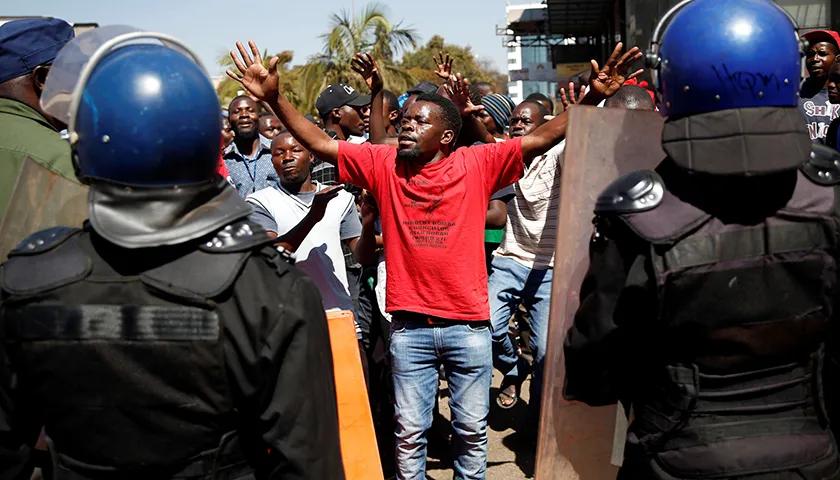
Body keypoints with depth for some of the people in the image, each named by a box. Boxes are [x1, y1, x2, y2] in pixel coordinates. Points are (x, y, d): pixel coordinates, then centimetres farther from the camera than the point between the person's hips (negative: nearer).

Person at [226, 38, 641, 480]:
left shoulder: (477, 164, -5)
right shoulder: (383, 164, 0)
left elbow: (542, 138, -8)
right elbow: (320, 143, -2)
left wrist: (593, 97, -18)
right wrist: (274, 98, -12)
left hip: (469, 322, -1)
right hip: (409, 324, 1)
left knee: (472, 428, 15)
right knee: (410, 431, 13)